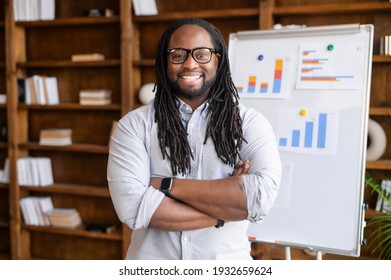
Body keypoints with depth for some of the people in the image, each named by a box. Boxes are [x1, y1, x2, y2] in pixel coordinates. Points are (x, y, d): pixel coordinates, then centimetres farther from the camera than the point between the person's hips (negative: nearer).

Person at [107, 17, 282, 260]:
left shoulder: (250, 122, -8)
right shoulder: (134, 124, -7)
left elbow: (262, 196, -22)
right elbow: (131, 206, -19)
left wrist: (166, 185, -20)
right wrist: (223, 212, -18)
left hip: (226, 259, 0)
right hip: (152, 263, 0)